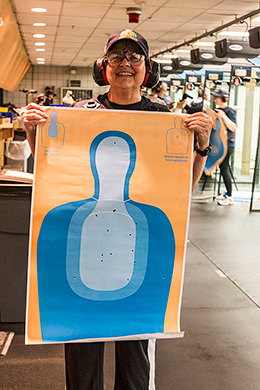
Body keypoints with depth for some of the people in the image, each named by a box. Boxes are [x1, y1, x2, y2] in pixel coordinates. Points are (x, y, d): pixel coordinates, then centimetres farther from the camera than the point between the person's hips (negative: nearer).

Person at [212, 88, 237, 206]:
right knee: (223, 168, 13)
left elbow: (233, 128, -24)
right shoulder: (218, 110, 14)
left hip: (227, 145, -9)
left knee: (224, 169, -10)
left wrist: (223, 116, -28)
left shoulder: (229, 111, -12)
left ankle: (230, 197, -5)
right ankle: (227, 193, 24)